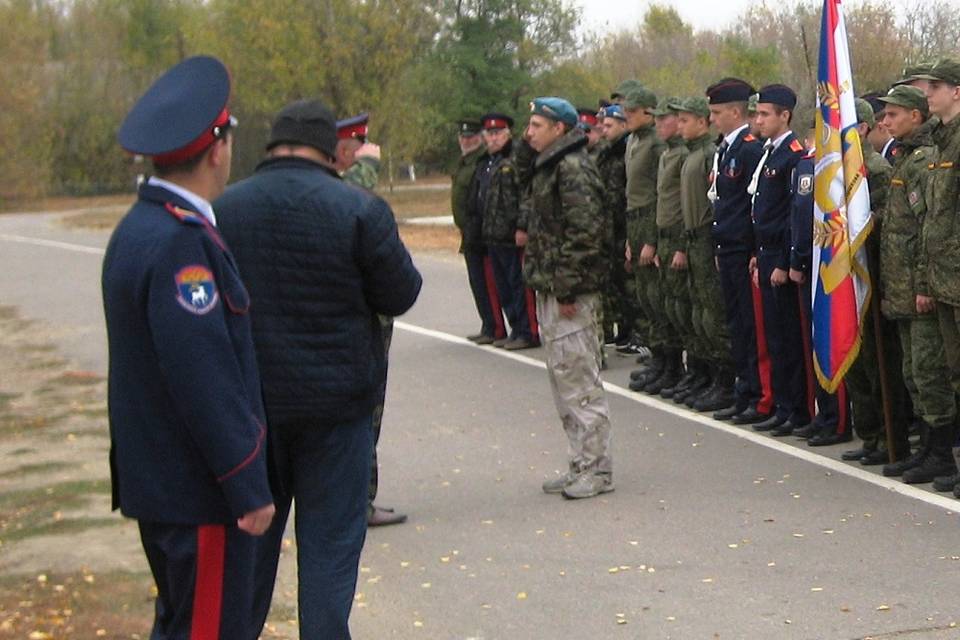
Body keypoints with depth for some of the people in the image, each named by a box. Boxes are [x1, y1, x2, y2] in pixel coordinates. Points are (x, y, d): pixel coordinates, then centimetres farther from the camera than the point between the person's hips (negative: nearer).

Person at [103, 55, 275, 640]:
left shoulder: (140, 227, 9)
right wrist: (248, 489, -20)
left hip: (158, 478, 10)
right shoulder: (180, 243, -22)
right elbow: (203, 378, -25)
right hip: (197, 488, -10)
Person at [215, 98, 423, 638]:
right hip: (337, 400, -3)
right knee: (331, 538, 6)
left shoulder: (225, 209, -4)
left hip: (251, 401, 3)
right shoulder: (360, 210, -13)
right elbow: (400, 295, -8)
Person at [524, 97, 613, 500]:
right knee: (563, 377, 14)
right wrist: (544, 284, 18)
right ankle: (581, 465, 22)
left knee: (578, 379, -6)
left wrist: (566, 287, -22)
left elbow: (584, 233, -22)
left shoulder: (573, 168, -15)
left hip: (570, 296, -11)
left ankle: (597, 470, 0)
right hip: (550, 290, 11)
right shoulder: (550, 166, 17)